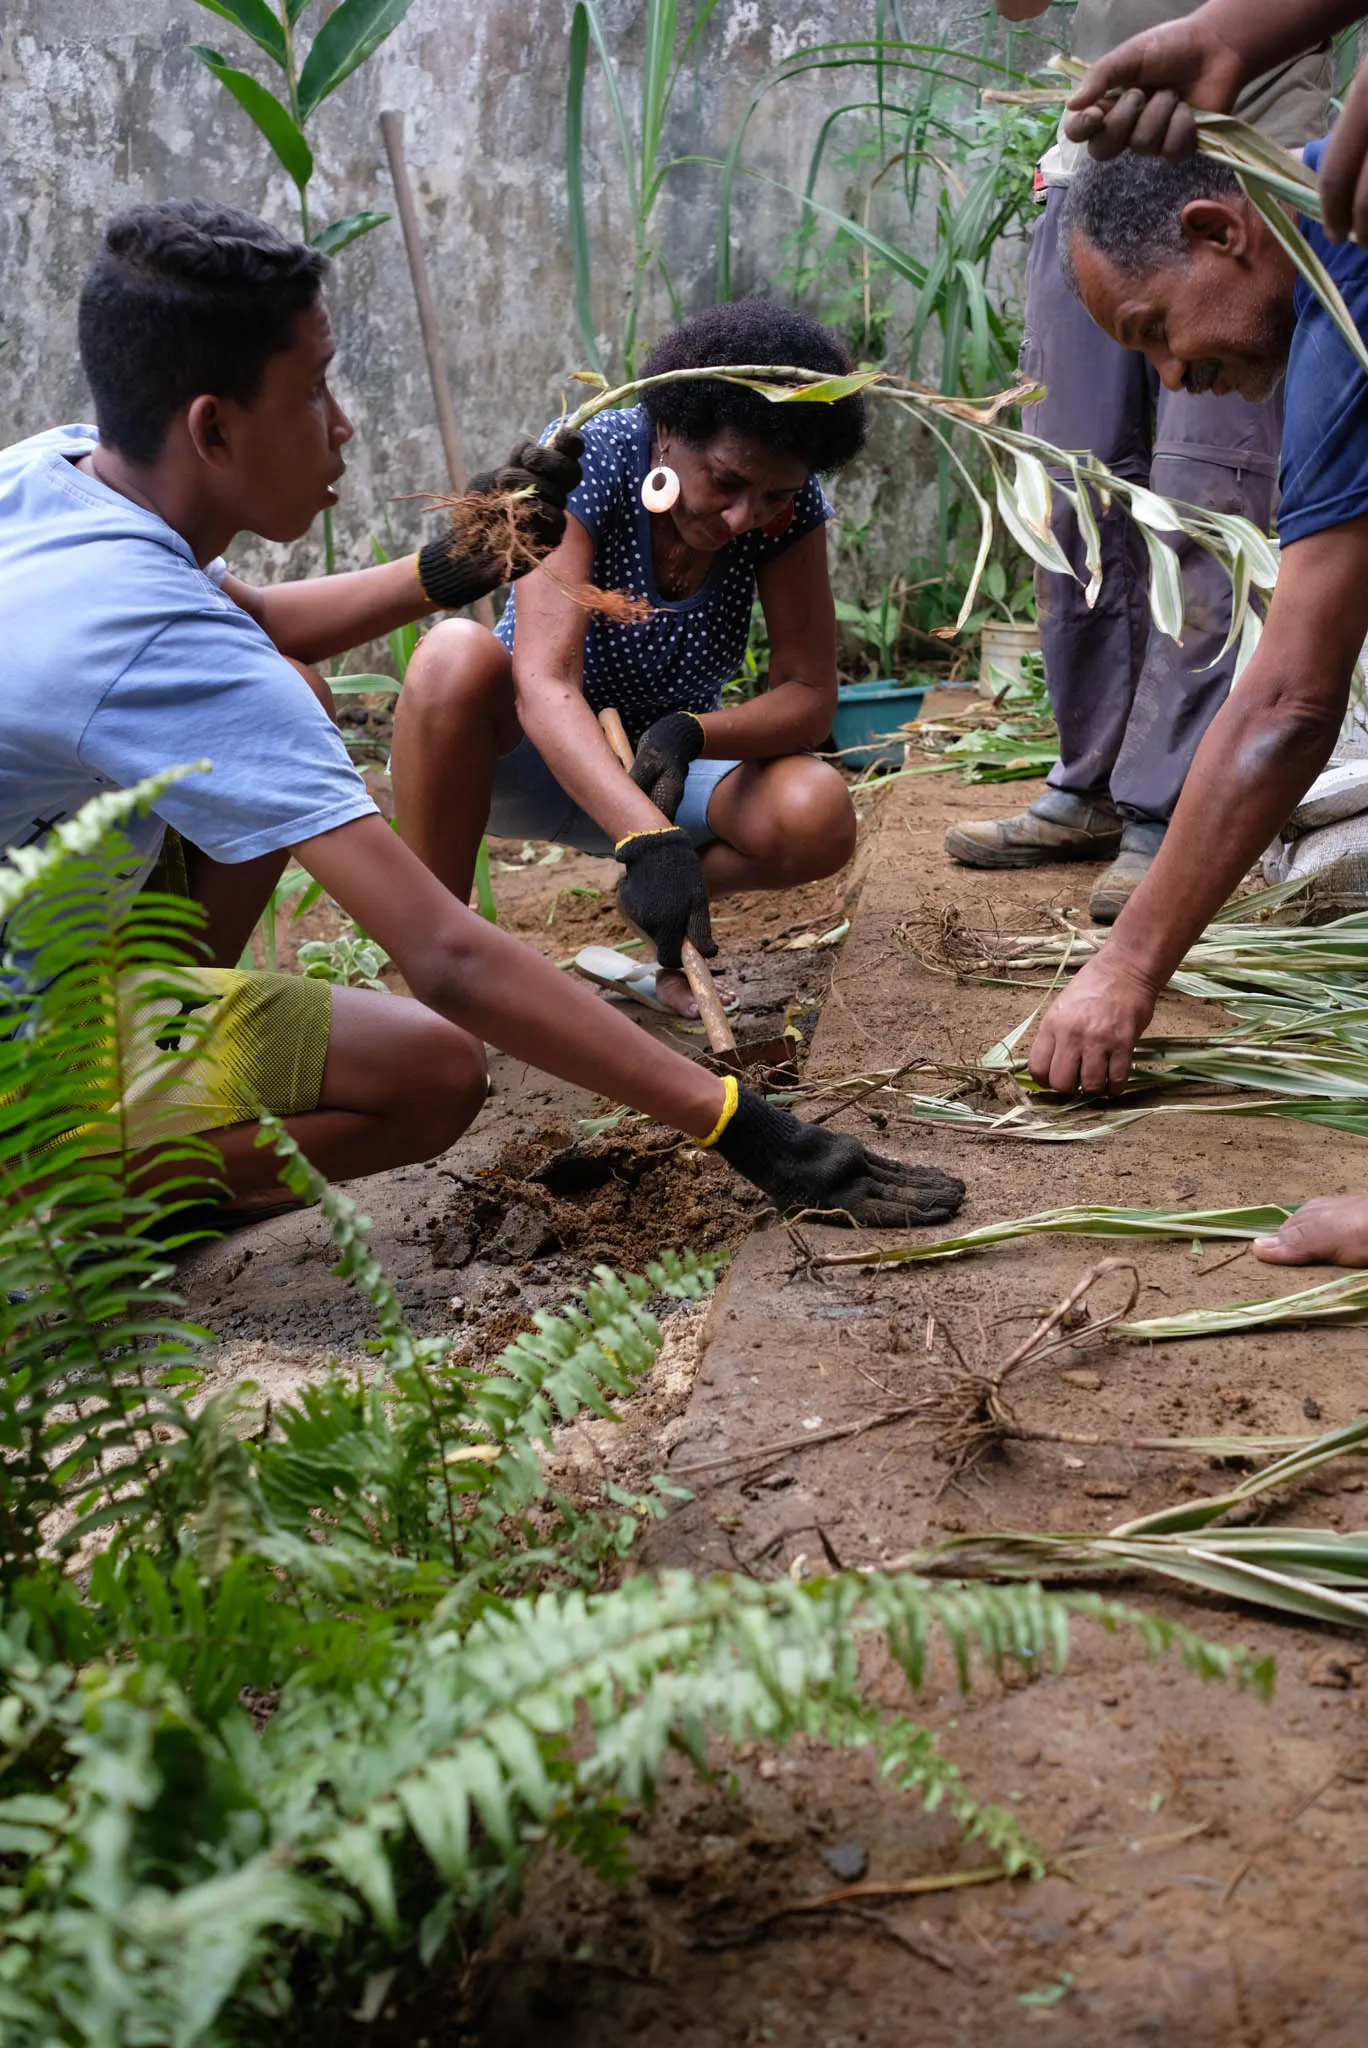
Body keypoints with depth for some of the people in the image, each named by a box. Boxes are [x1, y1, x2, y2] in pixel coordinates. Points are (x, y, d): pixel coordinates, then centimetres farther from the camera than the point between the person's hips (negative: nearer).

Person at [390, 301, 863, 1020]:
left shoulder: (788, 505, -15)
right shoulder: (583, 459, -26)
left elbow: (810, 695, -14)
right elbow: (545, 684, -38)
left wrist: (691, 735, -36)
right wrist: (650, 839, -53)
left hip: (663, 764, 3)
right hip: (532, 755, -2)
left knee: (820, 817, -29)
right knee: (458, 656, -37)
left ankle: (665, 932, 4)